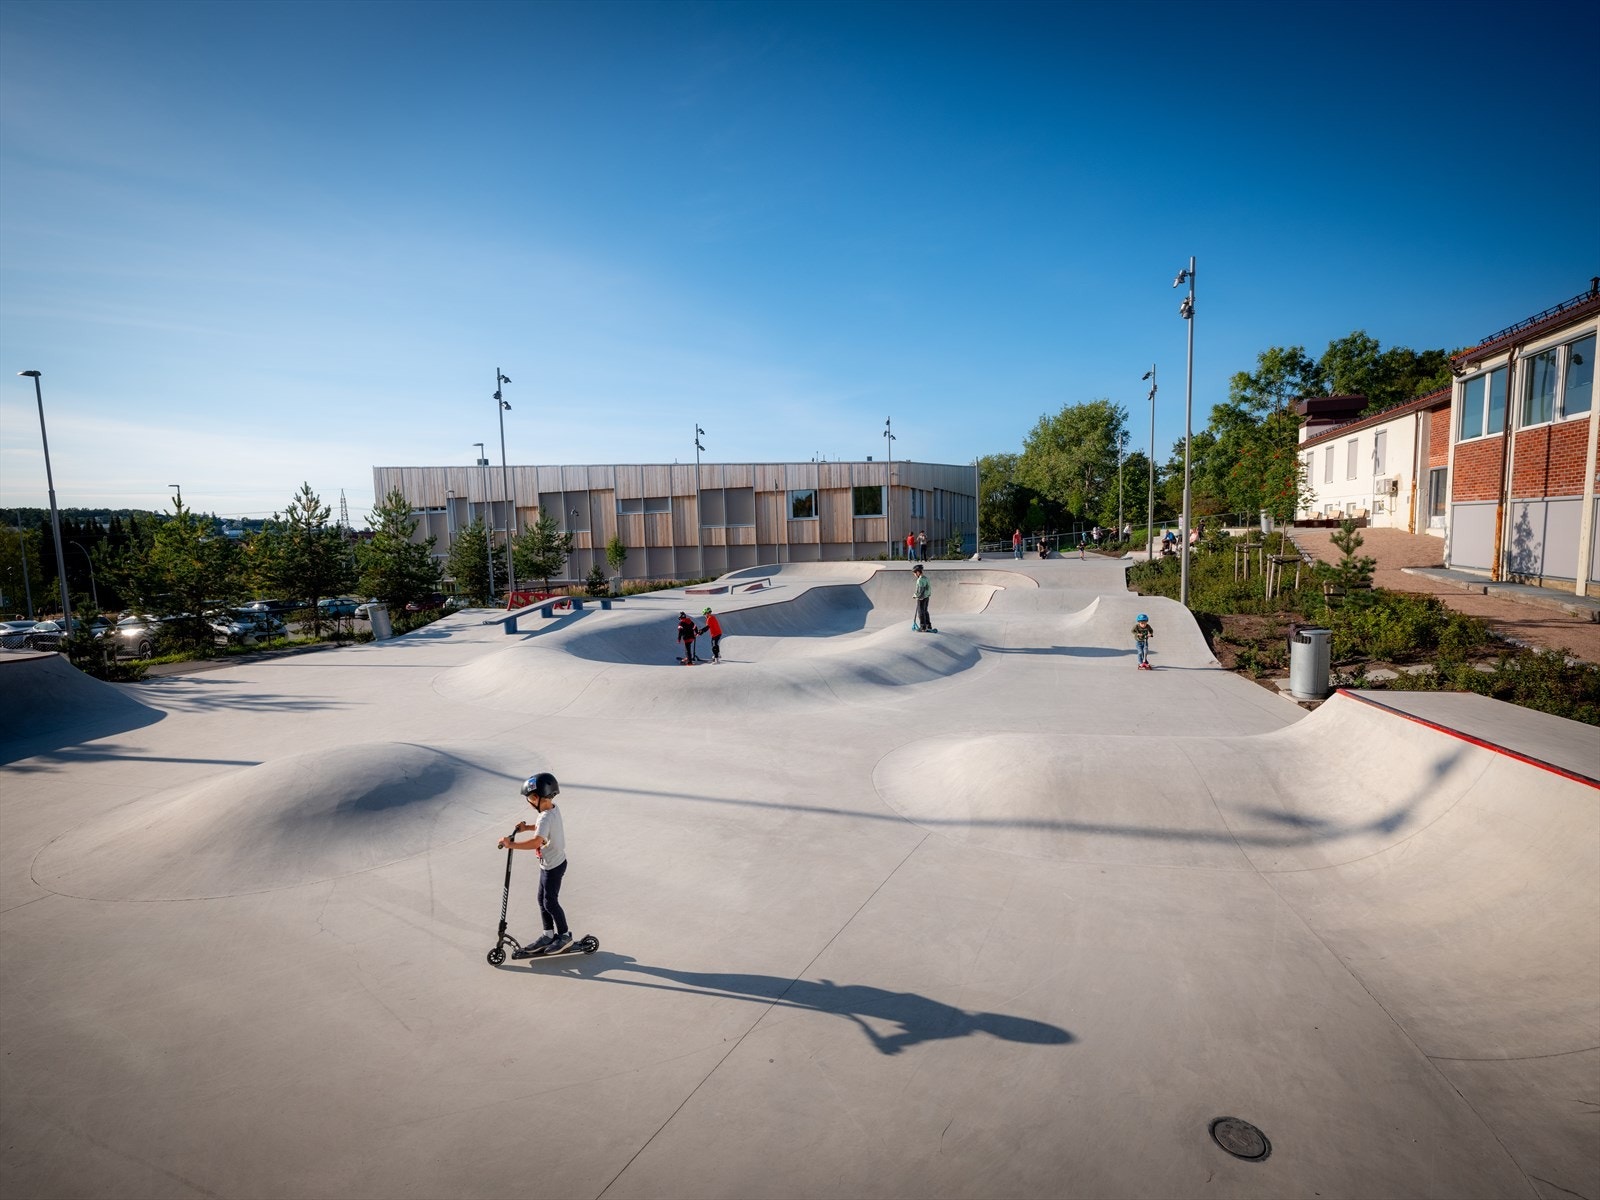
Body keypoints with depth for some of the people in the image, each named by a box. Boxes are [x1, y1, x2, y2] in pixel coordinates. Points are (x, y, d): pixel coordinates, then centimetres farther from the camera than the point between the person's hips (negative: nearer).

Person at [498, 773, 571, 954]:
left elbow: (536, 842, -41)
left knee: (550, 902, 5)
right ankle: (549, 935, 29)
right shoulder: (553, 809, 0)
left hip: (553, 866, -9)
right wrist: (528, 827, 5)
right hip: (550, 864, 9)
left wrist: (511, 844, -35)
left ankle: (564, 936, 21)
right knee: (542, 899, 17)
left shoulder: (546, 817, -29)